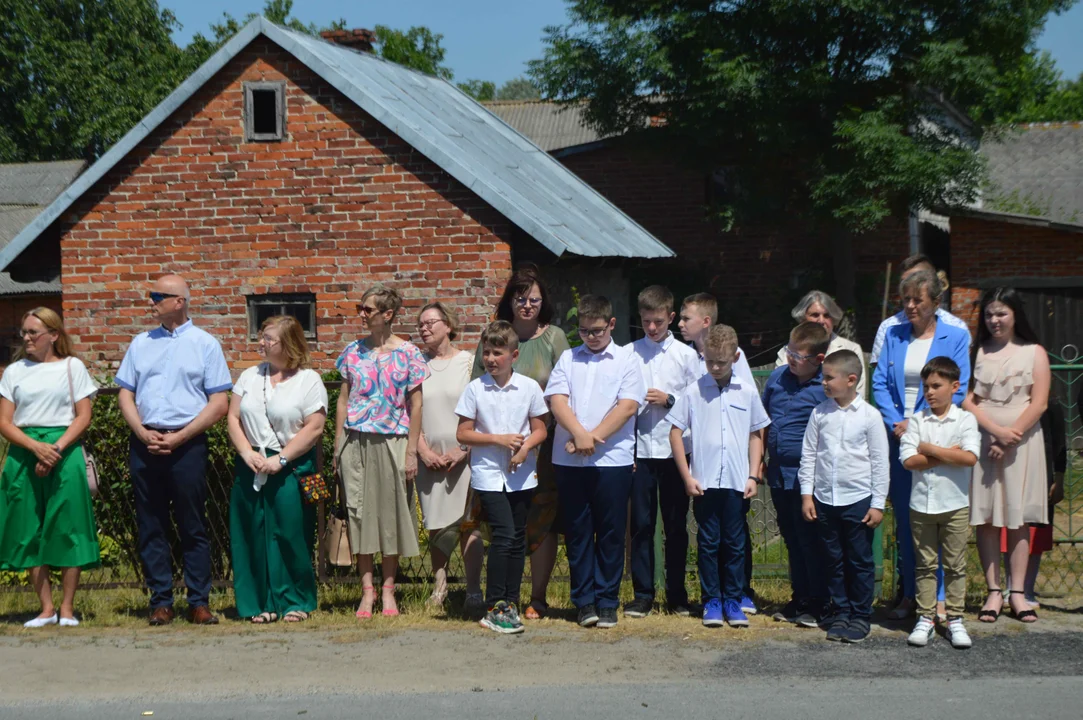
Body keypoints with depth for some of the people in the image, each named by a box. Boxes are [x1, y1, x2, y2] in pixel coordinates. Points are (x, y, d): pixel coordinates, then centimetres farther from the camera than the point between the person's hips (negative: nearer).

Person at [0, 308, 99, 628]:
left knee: (66, 528, -4)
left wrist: (57, 449, -13)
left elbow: (83, 417, 1)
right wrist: (36, 447, -12)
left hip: (64, 452, -2)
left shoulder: (72, 367, 6)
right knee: (29, 532, 2)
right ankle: (47, 608, 10)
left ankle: (67, 608, 4)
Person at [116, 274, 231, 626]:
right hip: (145, 445, 4)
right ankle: (161, 602, 10)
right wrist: (143, 433, -6)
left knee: (193, 527, -1)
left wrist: (178, 438, -11)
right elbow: (125, 394, 12)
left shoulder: (205, 344, 3)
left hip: (186, 445, -4)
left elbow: (219, 404, -3)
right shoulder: (141, 343, 14)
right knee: (151, 527, 4)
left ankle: (199, 603, 3)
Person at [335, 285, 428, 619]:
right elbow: (343, 400, 10)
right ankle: (367, 588, 9)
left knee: (390, 511, 4)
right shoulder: (353, 351, 7)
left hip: (392, 442, -3)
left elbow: (415, 405, -2)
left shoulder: (408, 353, -2)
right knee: (359, 510, 2)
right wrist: (338, 446, 5)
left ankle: (388, 588, 14)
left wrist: (411, 451, -6)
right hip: (355, 441, 3)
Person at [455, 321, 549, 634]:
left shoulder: (529, 387, 2)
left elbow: (540, 430, 6)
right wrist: (498, 439, -12)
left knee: (518, 538, 7)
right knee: (503, 535, -13)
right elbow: (463, 434, -1)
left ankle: (511, 602, 17)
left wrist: (525, 448, -14)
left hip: (521, 475, 3)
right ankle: (495, 608, -7)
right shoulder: (475, 388, -2)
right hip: (488, 475, -2)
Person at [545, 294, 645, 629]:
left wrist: (593, 437, -13)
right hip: (569, 460, 2)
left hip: (613, 459, -2)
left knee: (610, 533, 2)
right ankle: (584, 601, 13)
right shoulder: (568, 359, 12)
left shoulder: (626, 360, 6)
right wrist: (579, 434, -16)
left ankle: (607, 602, 10)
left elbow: (628, 406, -6)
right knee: (577, 532, 5)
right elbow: (557, 400, 0)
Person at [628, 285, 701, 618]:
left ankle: (676, 594, 15)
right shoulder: (628, 354, 4)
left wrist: (669, 400, -10)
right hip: (640, 449, 0)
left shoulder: (686, 354, 4)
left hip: (675, 449, 0)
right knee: (641, 524, 2)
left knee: (676, 524, 6)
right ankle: (642, 594, 10)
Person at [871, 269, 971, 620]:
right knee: (904, 519, 8)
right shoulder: (894, 335, 11)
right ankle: (909, 594, 16)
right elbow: (880, 383, 5)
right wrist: (896, 424, -9)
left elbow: (957, 390, -6)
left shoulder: (956, 338, 1)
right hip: (899, 438, 4)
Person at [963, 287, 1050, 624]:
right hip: (982, 441, 1)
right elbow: (968, 400, 0)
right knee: (985, 518, -1)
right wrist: (996, 431, -14)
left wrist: (1011, 437, -11)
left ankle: (1017, 593, 5)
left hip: (1022, 442, -1)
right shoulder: (977, 352, 8)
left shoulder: (1034, 353, 5)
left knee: (1019, 518, 1)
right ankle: (993, 592, 4)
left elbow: (1039, 403, -2)